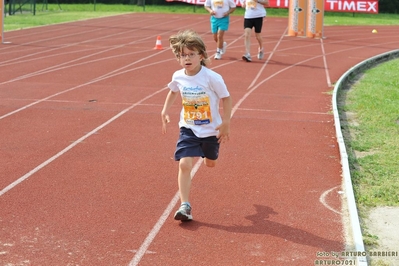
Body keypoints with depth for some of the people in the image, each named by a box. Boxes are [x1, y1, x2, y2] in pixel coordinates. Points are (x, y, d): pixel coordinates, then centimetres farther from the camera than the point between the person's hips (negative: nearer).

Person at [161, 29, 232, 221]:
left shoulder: (212, 78, -22)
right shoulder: (178, 77, -9)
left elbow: (226, 98, -11)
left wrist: (225, 123, -12)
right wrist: (165, 111, 9)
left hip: (211, 129, -1)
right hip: (188, 129, 1)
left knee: (210, 163, 21)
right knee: (184, 164, -16)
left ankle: (208, 153, 61)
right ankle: (185, 205, -11)